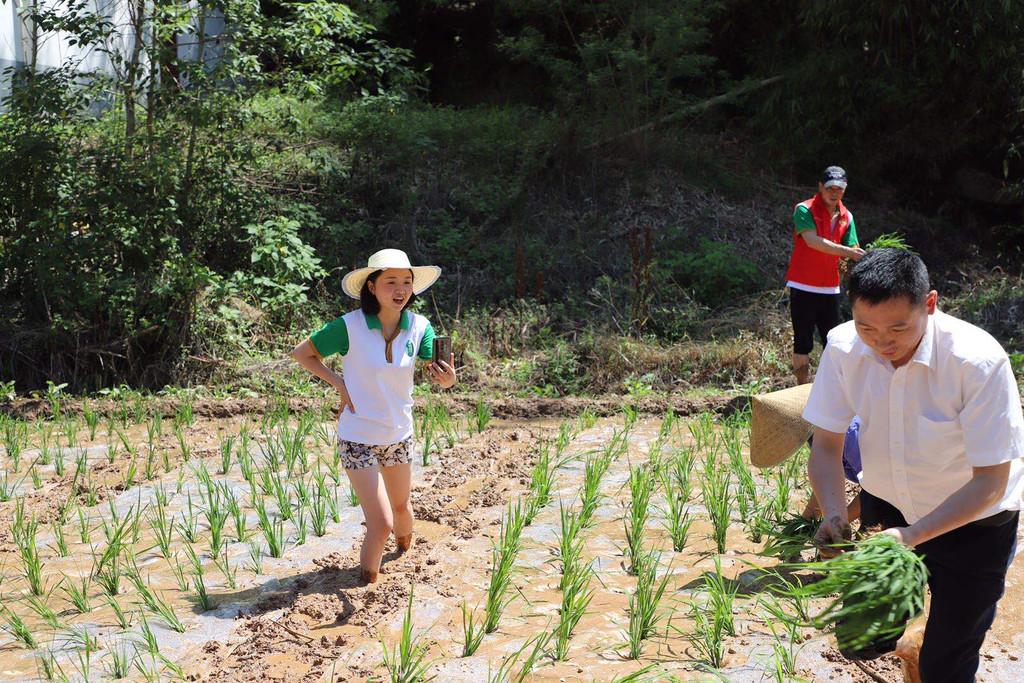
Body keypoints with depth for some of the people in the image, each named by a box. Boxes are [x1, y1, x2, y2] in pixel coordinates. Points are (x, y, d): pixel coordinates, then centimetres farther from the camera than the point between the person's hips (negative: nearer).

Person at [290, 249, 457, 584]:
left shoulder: (419, 327, -9)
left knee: (401, 507, 25)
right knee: (381, 525, -10)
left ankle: (405, 553, 55)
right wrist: (338, 383, -17)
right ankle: (367, 584, 13)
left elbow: (438, 374, -13)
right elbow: (301, 353, -6)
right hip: (358, 438, -4)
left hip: (399, 436, 5)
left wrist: (448, 378, -37)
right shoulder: (350, 326, -19)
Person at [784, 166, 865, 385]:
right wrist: (847, 251, -32)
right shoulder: (805, 210, -9)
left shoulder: (846, 216, 9)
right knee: (803, 341, 0)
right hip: (803, 286, -5)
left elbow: (852, 250, 6)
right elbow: (813, 241, -24)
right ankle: (803, 388, 8)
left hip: (830, 287, 5)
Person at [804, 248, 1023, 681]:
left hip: (972, 522, -3)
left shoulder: (979, 361, -31)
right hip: (886, 506, 4)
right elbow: (826, 446, -10)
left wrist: (911, 535, -36)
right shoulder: (843, 348, -19)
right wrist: (833, 513, -28)